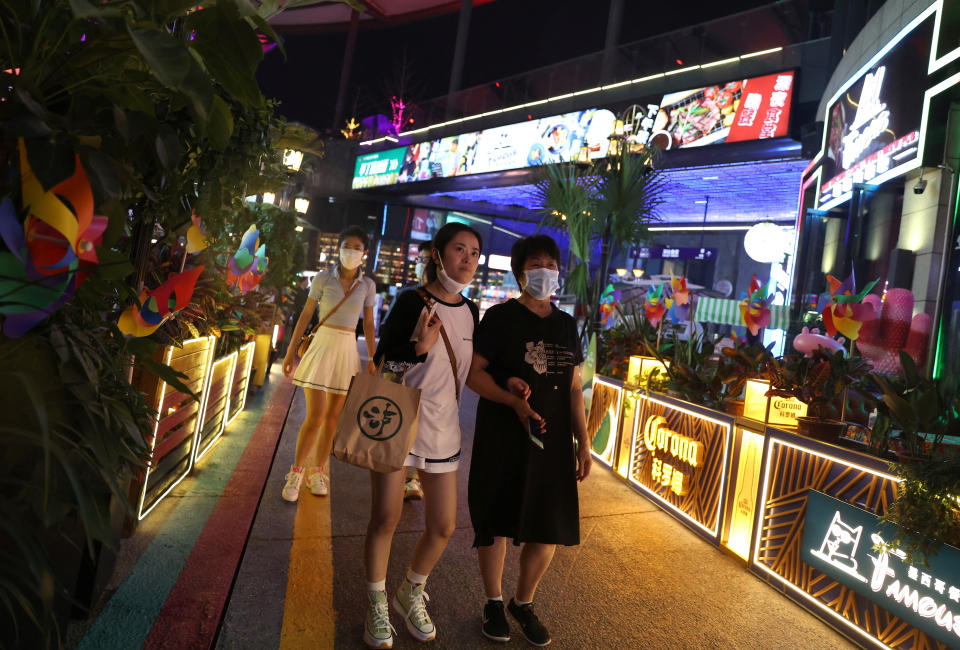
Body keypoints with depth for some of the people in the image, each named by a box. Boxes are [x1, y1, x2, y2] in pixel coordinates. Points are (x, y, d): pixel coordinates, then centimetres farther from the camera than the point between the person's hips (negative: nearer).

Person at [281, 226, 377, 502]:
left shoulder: (367, 285, 5)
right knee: (315, 416, -9)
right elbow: (305, 315, 3)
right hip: (322, 347, -2)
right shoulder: (323, 278, -1)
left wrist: (372, 359, 7)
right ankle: (296, 473, 10)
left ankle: (317, 472, 24)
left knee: (332, 417, 8)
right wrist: (291, 351, 2)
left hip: (348, 351, 3)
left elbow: (368, 324, 10)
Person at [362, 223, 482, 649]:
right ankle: (376, 607, 25)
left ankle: (411, 595, 33)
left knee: (443, 526, 7)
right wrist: (419, 348, -27)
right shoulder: (413, 301, -9)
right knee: (386, 518, 0)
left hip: (442, 428, 5)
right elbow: (382, 358, -9)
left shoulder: (470, 312, 7)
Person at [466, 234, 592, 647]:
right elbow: (474, 372, -9)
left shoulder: (566, 325, 10)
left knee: (551, 527, 8)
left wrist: (583, 441, 9)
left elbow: (574, 388, 13)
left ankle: (524, 603, 33)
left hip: (553, 438, 5)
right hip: (503, 436, -4)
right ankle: (494, 603, 31)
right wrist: (513, 400, -24)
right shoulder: (501, 317, -4)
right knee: (497, 520, 6)